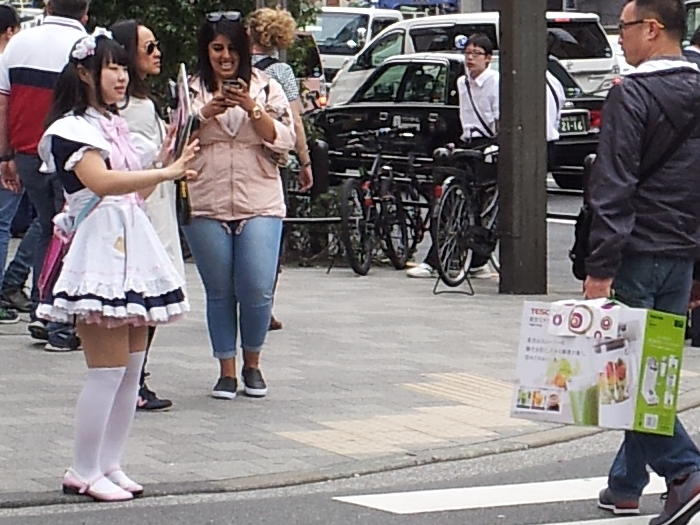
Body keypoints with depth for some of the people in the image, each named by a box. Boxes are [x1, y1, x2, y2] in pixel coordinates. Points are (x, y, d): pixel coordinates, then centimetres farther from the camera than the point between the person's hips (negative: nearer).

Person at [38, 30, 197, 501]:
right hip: (100, 249, -9)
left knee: (133, 365, 8)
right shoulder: (71, 128, -8)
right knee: (109, 369, -10)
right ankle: (84, 472, -3)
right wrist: (165, 173, -30)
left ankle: (110, 465, 14)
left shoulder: (115, 127, 20)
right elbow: (101, 181, -25)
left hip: (133, 246, 9)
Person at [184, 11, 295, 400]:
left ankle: (252, 364, 14)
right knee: (219, 292, 3)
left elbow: (284, 140, 0)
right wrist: (206, 112, -13)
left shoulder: (266, 88, 8)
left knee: (258, 291, -7)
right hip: (205, 207, 0)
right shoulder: (190, 90, 8)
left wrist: (252, 109, -12)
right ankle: (226, 371, 14)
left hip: (260, 204, 0)